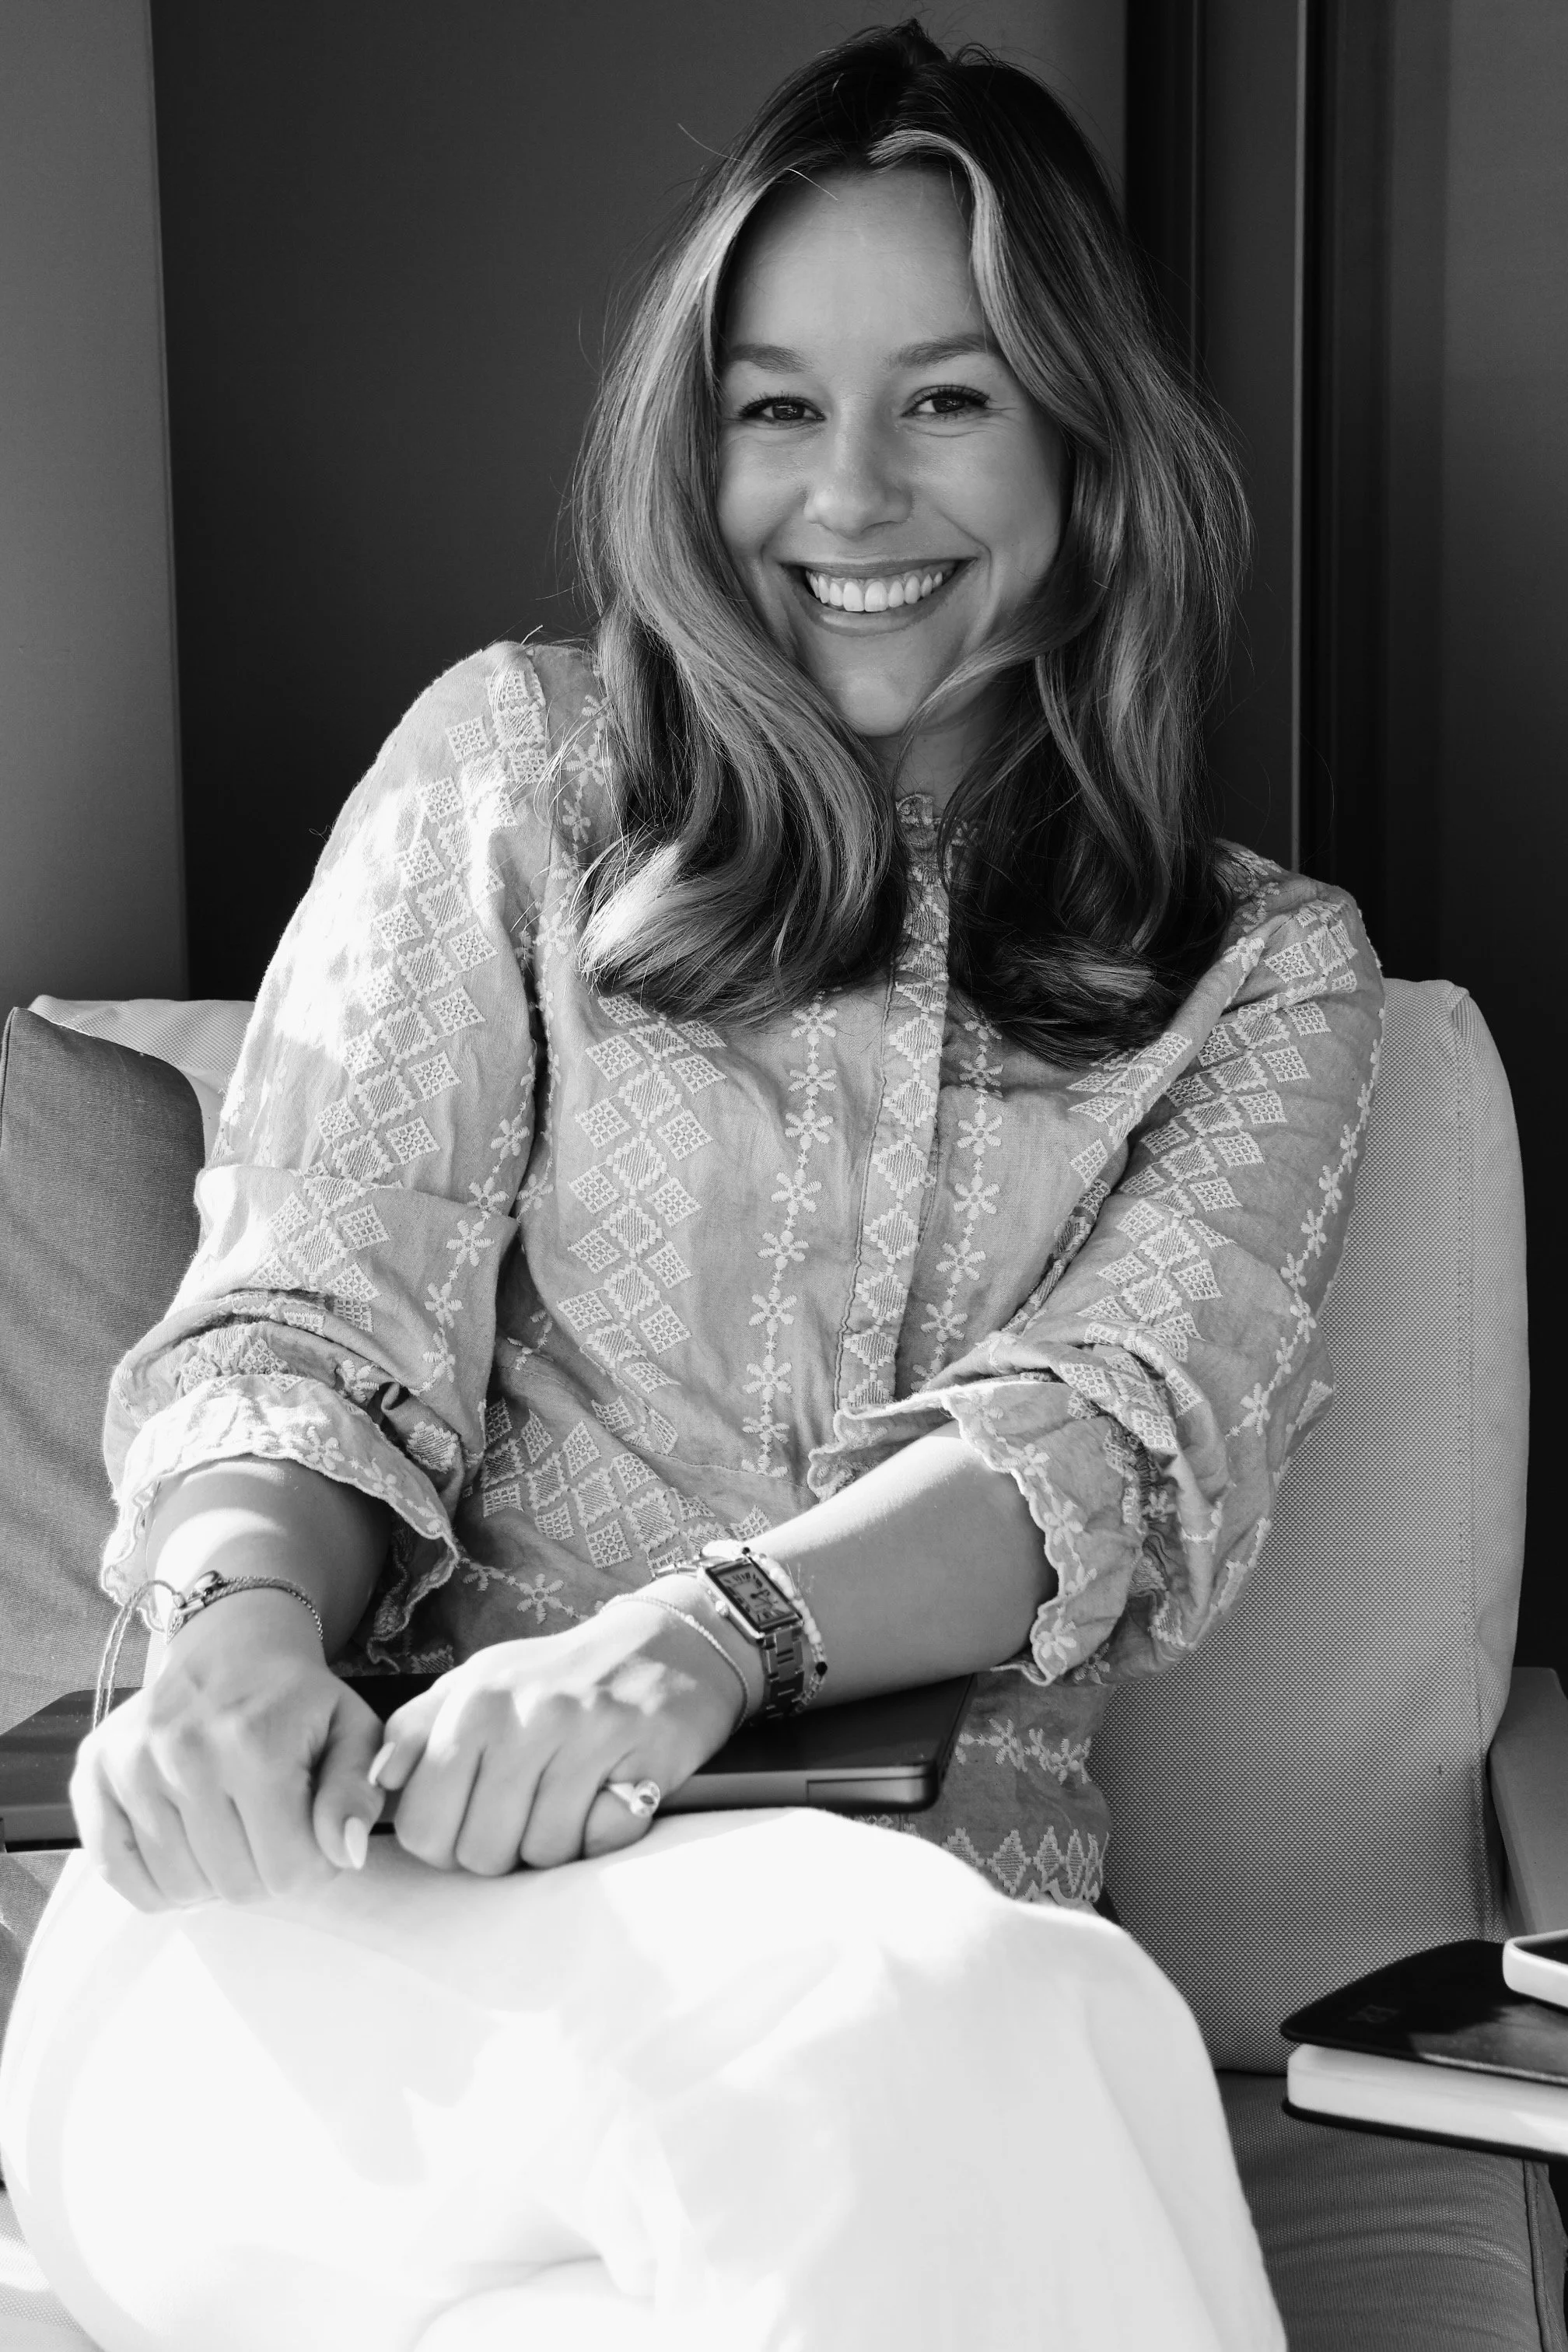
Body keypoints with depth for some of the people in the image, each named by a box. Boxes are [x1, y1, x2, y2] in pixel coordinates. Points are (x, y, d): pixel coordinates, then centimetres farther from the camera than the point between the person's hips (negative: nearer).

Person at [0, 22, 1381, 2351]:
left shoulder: (1267, 976, 15)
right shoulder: (519, 767, 14)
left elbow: (1118, 1440, -2)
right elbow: (305, 1318, 6)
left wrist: (707, 1630, -23)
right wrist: (249, 1618, -18)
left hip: (917, 1889, 2)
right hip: (392, 1848, -1)